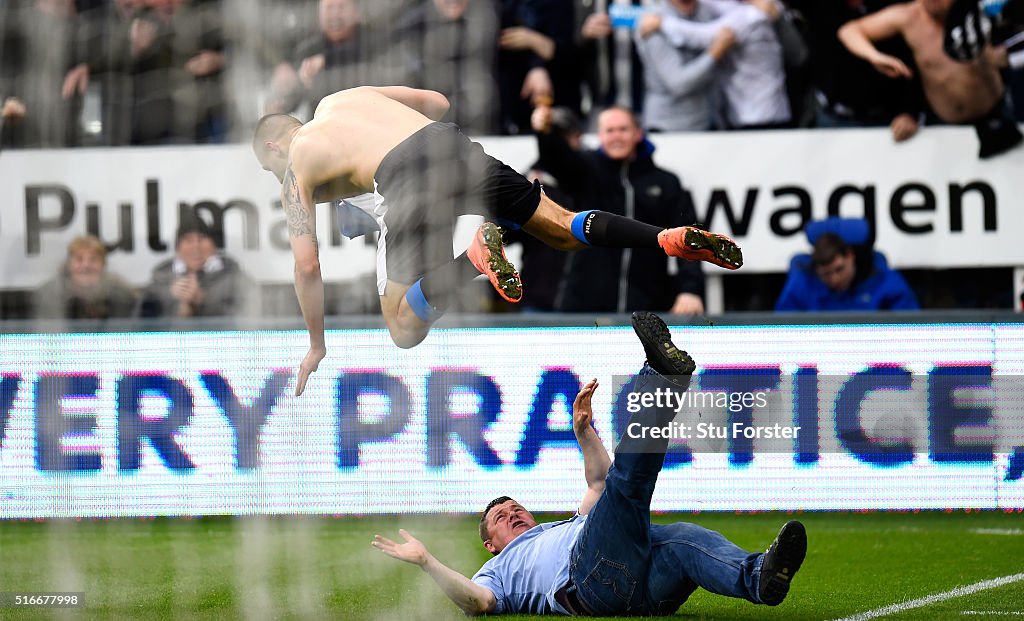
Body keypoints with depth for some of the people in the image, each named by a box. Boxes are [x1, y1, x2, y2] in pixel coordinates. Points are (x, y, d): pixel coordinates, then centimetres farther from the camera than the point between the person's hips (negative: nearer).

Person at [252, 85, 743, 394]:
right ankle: (671, 239, -8)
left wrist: (316, 347, 24)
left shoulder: (294, 170, 19)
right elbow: (437, 102, 37)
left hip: (404, 177, -6)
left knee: (405, 331, 0)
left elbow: (306, 265, 16)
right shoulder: (343, 98, 34)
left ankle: (474, 253, -28)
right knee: (563, 229, 17)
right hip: (452, 140, 6)